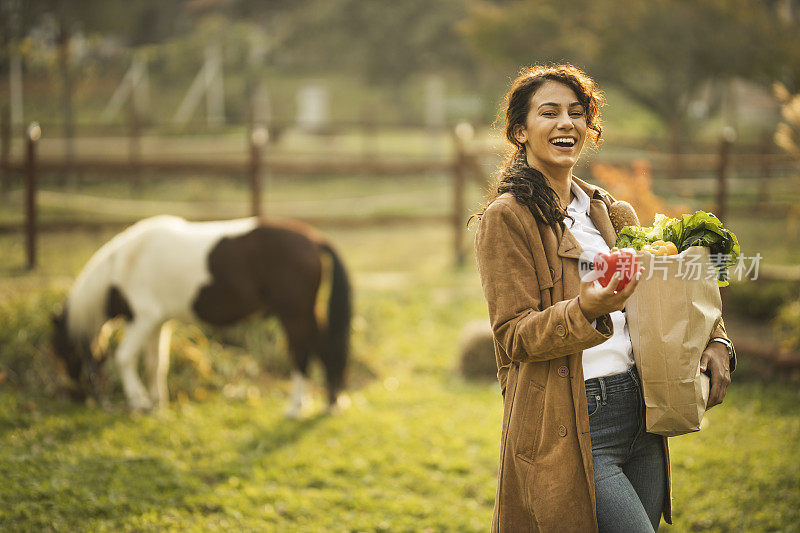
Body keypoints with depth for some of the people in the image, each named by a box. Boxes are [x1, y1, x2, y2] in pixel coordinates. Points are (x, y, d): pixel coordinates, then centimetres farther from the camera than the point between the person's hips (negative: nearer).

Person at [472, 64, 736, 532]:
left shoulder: (605, 209, 16)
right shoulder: (506, 217, -5)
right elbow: (515, 336, -10)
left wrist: (714, 340, 2)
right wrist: (586, 310, -29)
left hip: (639, 417, 7)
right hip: (572, 428, -7)